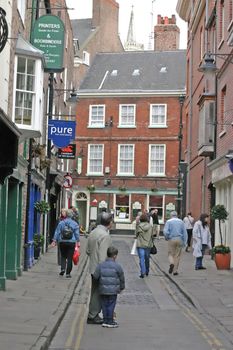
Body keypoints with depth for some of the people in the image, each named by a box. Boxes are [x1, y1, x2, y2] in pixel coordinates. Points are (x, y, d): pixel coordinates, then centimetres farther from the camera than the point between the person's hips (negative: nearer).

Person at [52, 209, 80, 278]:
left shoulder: (61, 223, 2)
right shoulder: (75, 224, -1)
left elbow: (57, 232, 2)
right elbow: (77, 234, 0)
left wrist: (54, 240, 4)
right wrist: (78, 241, 6)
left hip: (62, 242, 1)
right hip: (71, 242, -1)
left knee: (63, 256, 15)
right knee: (69, 258, 3)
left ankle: (63, 268, -6)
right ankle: (68, 273, 4)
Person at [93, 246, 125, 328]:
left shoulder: (101, 265, 0)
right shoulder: (117, 266, -7)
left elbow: (95, 276, -1)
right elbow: (122, 278, 2)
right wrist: (121, 287, 16)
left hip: (103, 290, 3)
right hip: (113, 290, -3)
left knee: (104, 305, 11)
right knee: (111, 305, 2)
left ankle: (105, 321, 16)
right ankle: (110, 322, 5)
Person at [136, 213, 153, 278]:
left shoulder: (139, 226, -9)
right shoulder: (150, 226, -3)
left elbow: (136, 235, 2)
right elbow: (152, 235, 3)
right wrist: (151, 242, 19)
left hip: (140, 244, -3)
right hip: (148, 244, 3)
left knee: (141, 259, -3)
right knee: (147, 258, 17)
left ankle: (142, 273, -11)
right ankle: (147, 271, 30)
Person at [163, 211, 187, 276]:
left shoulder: (168, 221, 0)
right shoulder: (181, 222, 7)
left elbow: (165, 231, -12)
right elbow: (184, 232, 4)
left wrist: (166, 238, 6)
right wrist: (184, 242, 7)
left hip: (171, 239, -2)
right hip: (179, 239, 2)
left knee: (171, 254, 10)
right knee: (177, 255, 7)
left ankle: (171, 263, -20)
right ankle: (175, 270, 6)